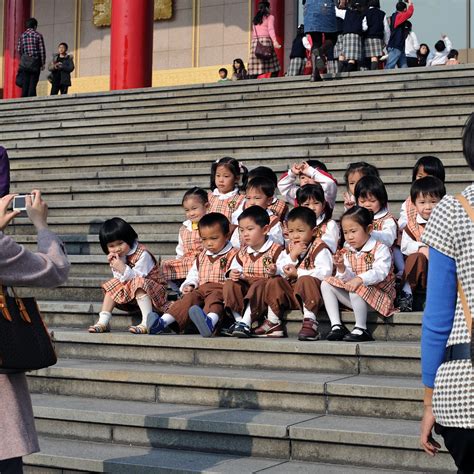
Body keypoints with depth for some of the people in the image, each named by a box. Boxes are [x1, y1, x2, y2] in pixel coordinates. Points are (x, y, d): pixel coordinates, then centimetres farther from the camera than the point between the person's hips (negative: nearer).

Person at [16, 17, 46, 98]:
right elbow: (42, 50, -5)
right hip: (35, 61, -3)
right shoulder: (38, 35, -3)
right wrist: (43, 63, 1)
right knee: (33, 83, -3)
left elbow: (19, 49, 6)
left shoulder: (22, 35, 7)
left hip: (24, 62, 3)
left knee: (25, 84, 4)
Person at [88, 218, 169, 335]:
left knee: (138, 283, -35)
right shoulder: (117, 256, 4)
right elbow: (121, 279, 0)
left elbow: (138, 277, -25)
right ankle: (103, 322, -6)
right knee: (113, 285, 2)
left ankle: (147, 322, -45)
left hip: (152, 288, -8)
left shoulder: (142, 254, -20)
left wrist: (123, 269, -37)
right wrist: (114, 266, -17)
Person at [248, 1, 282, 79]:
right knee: (274, 67, -4)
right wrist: (275, 41, -19)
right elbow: (270, 29, -8)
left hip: (255, 41, 5)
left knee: (254, 68, -3)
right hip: (265, 41, -5)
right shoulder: (270, 17, 6)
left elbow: (253, 32, 15)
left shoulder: (255, 19, 21)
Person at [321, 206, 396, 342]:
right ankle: (336, 326, -10)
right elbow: (349, 279, 4)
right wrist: (341, 268, -17)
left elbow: (380, 272, -26)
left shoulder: (380, 248, -10)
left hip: (378, 294, -7)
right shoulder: (348, 252, 10)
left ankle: (361, 329, -20)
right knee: (326, 284, -1)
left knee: (357, 289, -37)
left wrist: (360, 279, -40)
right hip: (358, 296, 7)